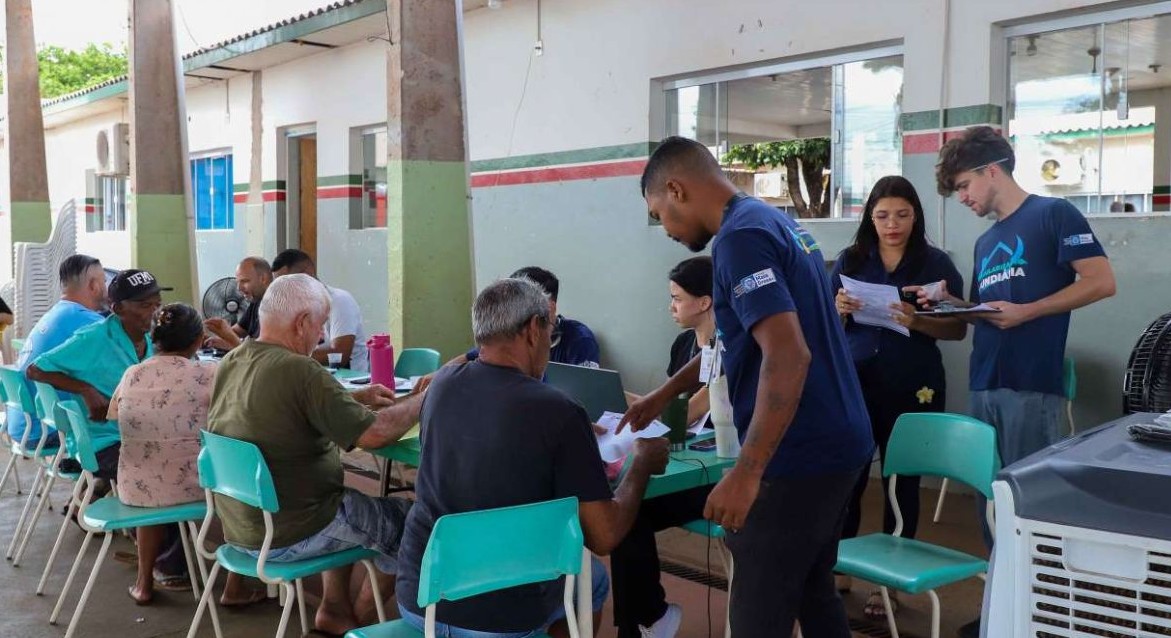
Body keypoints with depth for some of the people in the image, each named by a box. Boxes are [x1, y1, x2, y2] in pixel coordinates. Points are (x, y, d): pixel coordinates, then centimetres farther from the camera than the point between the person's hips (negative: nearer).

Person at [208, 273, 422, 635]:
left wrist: (356, 398, 12)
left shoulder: (230, 364, 1)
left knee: (350, 498, 30)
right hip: (287, 537, -9)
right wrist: (423, 399, -9)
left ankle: (335, 609, 31)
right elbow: (375, 434, -26)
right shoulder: (299, 371, -26)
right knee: (408, 519, 9)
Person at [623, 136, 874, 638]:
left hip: (797, 456, -10)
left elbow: (787, 357, -27)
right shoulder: (774, 221, 14)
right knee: (813, 590, 20)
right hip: (835, 444, 10)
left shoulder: (741, 238, -17)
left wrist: (746, 472, -27)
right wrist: (666, 393, 30)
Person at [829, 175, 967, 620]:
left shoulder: (937, 263, -1)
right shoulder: (850, 260, 6)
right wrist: (840, 310, -12)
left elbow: (959, 329, -2)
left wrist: (918, 322, -20)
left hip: (913, 390, -1)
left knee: (902, 482, 8)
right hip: (855, 384, 2)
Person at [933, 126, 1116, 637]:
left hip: (1032, 385, -7)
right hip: (983, 385, 8)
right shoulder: (985, 243, 20)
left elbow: (1101, 282, -10)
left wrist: (1026, 312, -15)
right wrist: (951, 302, 5)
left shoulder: (1054, 215, -2)